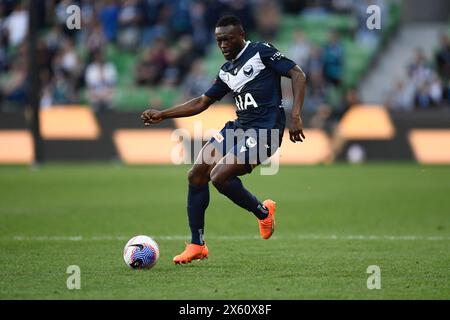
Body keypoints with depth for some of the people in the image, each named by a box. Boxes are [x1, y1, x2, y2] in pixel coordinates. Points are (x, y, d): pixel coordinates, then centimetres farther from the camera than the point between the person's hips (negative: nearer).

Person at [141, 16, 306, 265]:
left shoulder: (261, 52, -5)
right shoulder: (227, 71, 17)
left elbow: (298, 75, -10)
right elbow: (202, 102, 23)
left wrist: (295, 116, -21)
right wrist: (162, 115, 17)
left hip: (264, 132, -8)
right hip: (238, 127, 8)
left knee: (219, 177, -21)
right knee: (196, 175, -2)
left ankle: (263, 212, 5)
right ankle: (197, 245, 7)